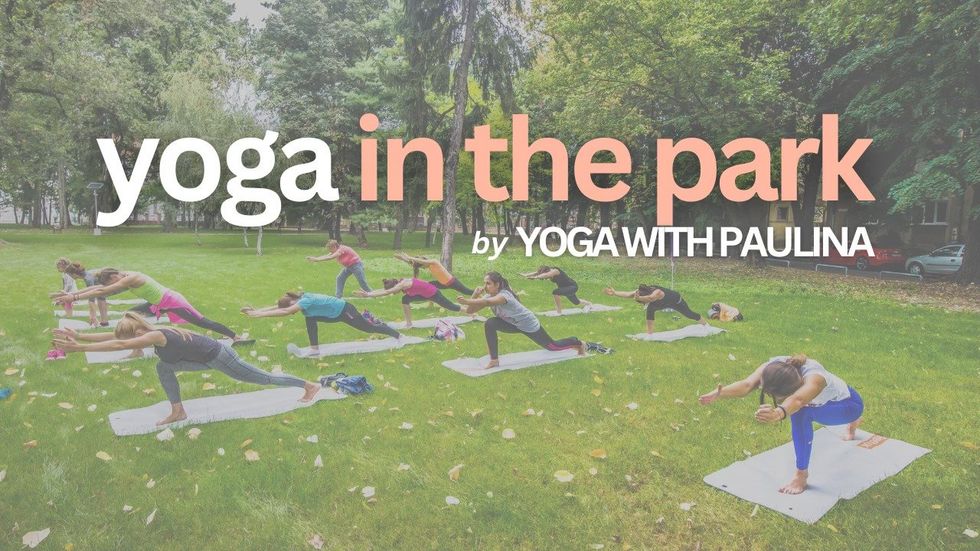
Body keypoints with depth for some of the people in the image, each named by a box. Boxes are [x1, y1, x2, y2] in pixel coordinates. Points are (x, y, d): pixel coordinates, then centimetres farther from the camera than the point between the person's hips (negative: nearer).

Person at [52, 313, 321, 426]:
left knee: (264, 378, 4)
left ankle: (310, 385, 17)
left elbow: (118, 345, -35)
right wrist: (80, 336, -3)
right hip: (209, 356, 9)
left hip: (219, 357, -9)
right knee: (164, 367, 4)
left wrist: (79, 348, -36)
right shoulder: (150, 331, -1)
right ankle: (178, 412, 13)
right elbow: (112, 336, 3)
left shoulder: (155, 336, -25)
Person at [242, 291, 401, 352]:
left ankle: (398, 335, 20)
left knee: (368, 328, 4)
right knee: (310, 319, -1)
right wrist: (256, 310, -7)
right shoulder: (300, 298, -5)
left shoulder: (305, 301, -30)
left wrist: (259, 314, -45)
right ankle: (315, 349, 5)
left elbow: (285, 312, -44)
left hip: (344, 310, -8)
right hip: (337, 311, 9)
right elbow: (278, 306, 1)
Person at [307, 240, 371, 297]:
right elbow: (327, 256, -3)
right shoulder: (337, 251, -1)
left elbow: (330, 257, -36)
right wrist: (315, 258, -15)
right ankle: (338, 295, 9)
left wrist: (317, 259, -38)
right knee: (340, 278, 4)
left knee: (362, 282, -4)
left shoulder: (341, 249, -28)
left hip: (356, 265, -10)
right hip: (348, 266, 10)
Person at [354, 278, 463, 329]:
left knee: (451, 307, 9)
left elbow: (386, 292, -41)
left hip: (434, 293, -9)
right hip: (425, 294, 9)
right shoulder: (401, 282, -6)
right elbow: (385, 290, -4)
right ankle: (409, 323, 6)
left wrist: (367, 294, -45)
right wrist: (368, 293, -12)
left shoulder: (404, 284, -32)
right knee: (405, 299, -3)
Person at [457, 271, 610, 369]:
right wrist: (474, 295, -33)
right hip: (514, 324, 7)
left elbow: (486, 302, -59)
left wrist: (466, 301, -69)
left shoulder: (504, 295, -37)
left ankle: (581, 344, 38)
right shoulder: (488, 296, -12)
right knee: (489, 324, -19)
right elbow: (470, 311, -17)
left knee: (552, 346, 9)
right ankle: (494, 360, -11)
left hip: (529, 324, -7)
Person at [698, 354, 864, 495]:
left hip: (848, 404, -7)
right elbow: (747, 384, -50)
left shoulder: (813, 377, -44)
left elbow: (797, 400, -67)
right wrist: (719, 393, -68)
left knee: (802, 413, -29)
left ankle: (801, 476, -15)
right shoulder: (772, 367, -31)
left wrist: (779, 413, -87)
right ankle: (852, 423, 56)